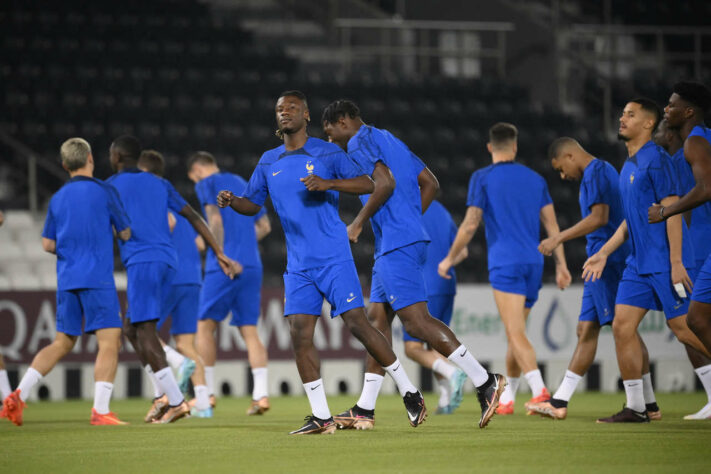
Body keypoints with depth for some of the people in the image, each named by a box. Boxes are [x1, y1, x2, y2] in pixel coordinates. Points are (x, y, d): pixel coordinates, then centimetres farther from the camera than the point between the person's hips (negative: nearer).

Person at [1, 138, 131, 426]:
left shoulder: (58, 198, 12)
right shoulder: (104, 192, -3)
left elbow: (48, 244, 13)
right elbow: (126, 234, 0)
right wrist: (112, 231, 22)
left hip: (67, 280, 6)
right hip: (97, 278, -6)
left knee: (62, 342, 16)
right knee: (110, 340, -7)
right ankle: (100, 410, -18)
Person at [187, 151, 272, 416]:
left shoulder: (207, 184, 3)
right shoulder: (242, 184, 22)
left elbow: (216, 219, -12)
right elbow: (264, 226, 22)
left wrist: (221, 254, -6)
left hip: (223, 267, -6)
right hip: (252, 266, 6)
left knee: (206, 326, 5)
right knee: (249, 331, 3)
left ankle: (207, 392, 4)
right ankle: (261, 394, -10)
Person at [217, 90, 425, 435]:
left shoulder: (327, 153, -1)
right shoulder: (268, 163, 12)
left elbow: (367, 184, -6)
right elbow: (253, 203, 20)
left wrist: (328, 184, -21)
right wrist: (232, 201, -3)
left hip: (334, 259, -4)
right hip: (298, 265, 5)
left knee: (357, 324, -10)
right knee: (299, 332, -6)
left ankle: (409, 393, 3)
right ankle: (321, 417, 0)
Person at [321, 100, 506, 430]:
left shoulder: (359, 143, -5)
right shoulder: (389, 140, 23)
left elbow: (385, 182, -21)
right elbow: (430, 184, 22)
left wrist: (359, 222, -11)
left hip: (396, 246, -10)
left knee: (416, 321, -13)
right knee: (377, 320, 10)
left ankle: (484, 382, -17)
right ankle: (364, 410, 11)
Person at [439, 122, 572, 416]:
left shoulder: (482, 178, -1)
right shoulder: (535, 179, 13)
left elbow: (470, 225, -3)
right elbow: (551, 225, 9)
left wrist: (449, 259, 9)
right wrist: (561, 265, 10)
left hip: (505, 264, -5)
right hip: (534, 262, 5)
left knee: (516, 334, -14)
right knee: (515, 334, 16)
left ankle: (539, 389, -33)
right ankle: (506, 398, 22)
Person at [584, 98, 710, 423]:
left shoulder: (656, 160, -11)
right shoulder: (628, 167, 17)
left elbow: (672, 210, -16)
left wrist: (676, 262, -21)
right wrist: (603, 254, 20)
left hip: (664, 262, -9)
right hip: (639, 263, 9)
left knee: (683, 327, -9)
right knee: (622, 326, 0)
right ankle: (635, 408, 3)